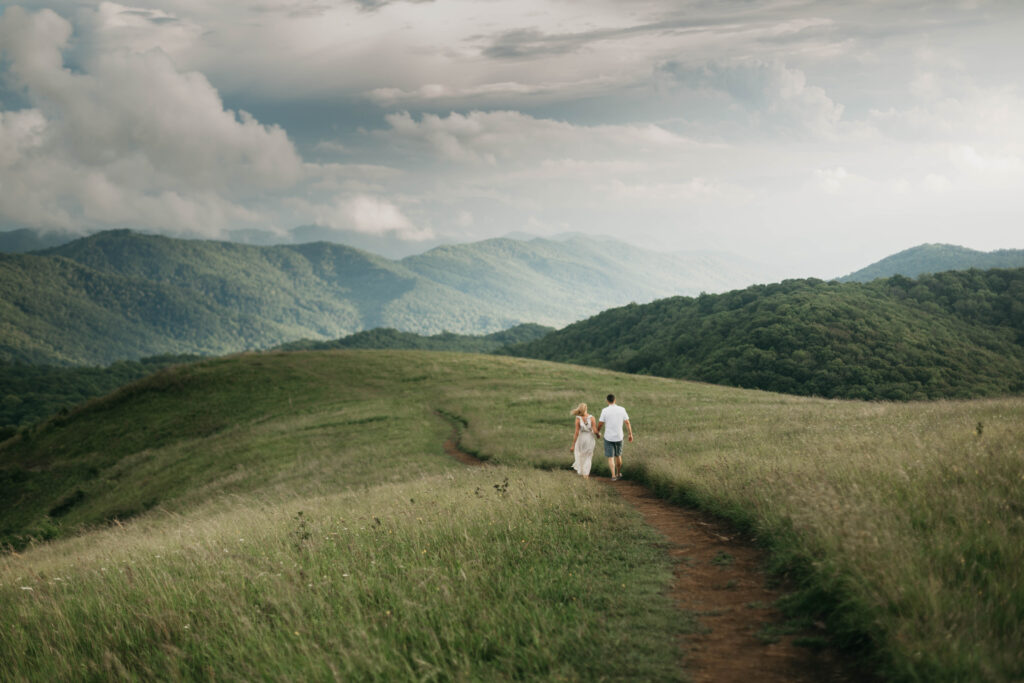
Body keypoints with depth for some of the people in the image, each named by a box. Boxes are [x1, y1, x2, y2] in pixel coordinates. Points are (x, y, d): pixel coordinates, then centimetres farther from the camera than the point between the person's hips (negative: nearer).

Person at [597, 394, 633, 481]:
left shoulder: (605, 411, -12)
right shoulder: (622, 409, -5)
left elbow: (600, 424, -7)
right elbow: (627, 423, 0)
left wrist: (598, 432, 12)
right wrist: (630, 434, 9)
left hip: (608, 438, -3)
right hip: (619, 437, 3)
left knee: (610, 457, 6)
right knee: (618, 455, 21)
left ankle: (613, 476, -2)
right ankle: (618, 474, 32)